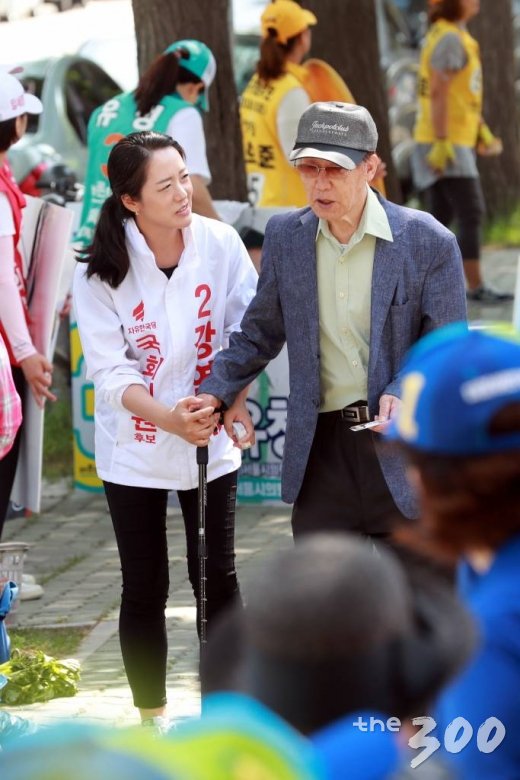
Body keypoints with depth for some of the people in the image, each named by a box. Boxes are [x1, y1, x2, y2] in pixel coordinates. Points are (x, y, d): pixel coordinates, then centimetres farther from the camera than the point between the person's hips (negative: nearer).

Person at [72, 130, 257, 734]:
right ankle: (152, 719, 21)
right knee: (144, 589, 7)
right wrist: (170, 418, -30)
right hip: (134, 449, -1)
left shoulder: (219, 243, -11)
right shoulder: (100, 270, -14)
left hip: (211, 441, 1)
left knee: (217, 577, 6)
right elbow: (110, 372, -15)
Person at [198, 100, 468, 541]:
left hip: (405, 450, -3)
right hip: (321, 450, 3)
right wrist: (216, 391, -1)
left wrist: (405, 394, -23)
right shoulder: (285, 237, 4)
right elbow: (259, 335, 14)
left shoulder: (429, 243, -8)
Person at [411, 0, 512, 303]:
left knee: (441, 218, 10)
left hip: (454, 142, 10)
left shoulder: (458, 37, 17)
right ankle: (476, 287, -9)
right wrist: (442, 142, -23)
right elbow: (438, 92, -21)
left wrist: (482, 130, 21)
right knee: (471, 214, -10)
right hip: (446, 143, -10)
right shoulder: (449, 38, -15)